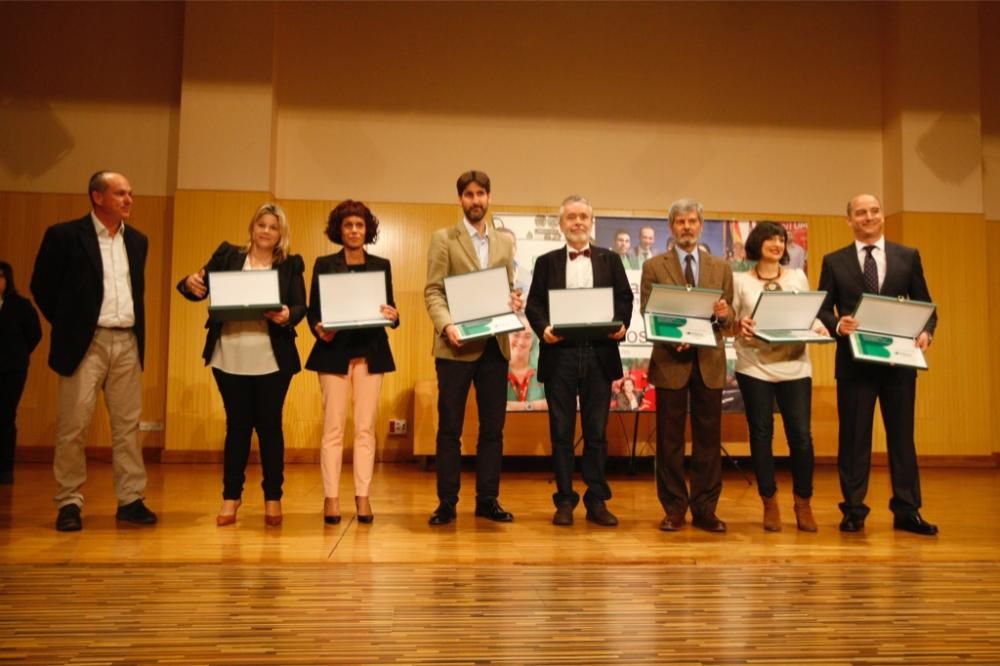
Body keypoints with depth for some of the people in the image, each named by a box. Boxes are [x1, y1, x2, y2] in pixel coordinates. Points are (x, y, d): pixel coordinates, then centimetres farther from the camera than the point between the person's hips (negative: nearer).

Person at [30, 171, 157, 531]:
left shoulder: (137, 240, 11)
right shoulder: (64, 235, -4)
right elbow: (41, 285, 1)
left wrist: (138, 327, 12)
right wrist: (66, 325, 2)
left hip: (128, 342, 4)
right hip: (86, 342, -4)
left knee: (128, 425, 6)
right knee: (73, 426, 0)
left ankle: (131, 500, 12)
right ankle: (69, 503, 10)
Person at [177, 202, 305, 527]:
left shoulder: (291, 264, 5)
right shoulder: (227, 254, 8)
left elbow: (301, 307, -1)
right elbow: (201, 289, 4)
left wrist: (287, 316, -23)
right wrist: (190, 283, -19)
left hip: (272, 359, -1)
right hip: (230, 357, 1)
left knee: (269, 426, 5)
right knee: (237, 425, 9)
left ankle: (273, 498, 16)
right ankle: (231, 497, 20)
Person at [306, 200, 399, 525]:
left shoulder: (381, 265, 9)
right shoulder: (324, 264, 5)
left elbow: (390, 309, 8)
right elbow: (313, 310, 3)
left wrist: (393, 316, -15)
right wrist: (319, 329, -17)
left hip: (370, 351, 2)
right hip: (335, 351, -1)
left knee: (365, 428, 3)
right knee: (333, 427, -1)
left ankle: (363, 497, 10)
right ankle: (331, 498, 6)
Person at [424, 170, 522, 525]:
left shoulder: (504, 242, 15)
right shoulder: (443, 238, 2)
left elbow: (507, 289, 16)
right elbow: (433, 291, -5)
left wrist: (515, 301, -7)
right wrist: (446, 325, -21)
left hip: (495, 346, 4)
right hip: (457, 346, -4)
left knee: (493, 427, 8)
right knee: (449, 427, 3)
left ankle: (487, 499, 18)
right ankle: (446, 502, 12)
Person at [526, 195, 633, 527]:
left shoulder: (610, 259, 12)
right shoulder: (547, 261, 10)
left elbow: (625, 298, 7)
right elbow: (534, 304, 5)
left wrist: (621, 325, -12)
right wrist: (543, 328, -15)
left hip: (600, 353, 1)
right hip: (559, 353, 0)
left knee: (597, 431, 6)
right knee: (561, 431, 4)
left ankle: (597, 501, 14)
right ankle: (564, 500, 13)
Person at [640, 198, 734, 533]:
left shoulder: (721, 268, 12)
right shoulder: (654, 266, 4)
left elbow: (729, 321, 9)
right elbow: (648, 316, -1)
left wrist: (724, 314, -14)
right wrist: (673, 339, -17)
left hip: (709, 362, 2)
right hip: (670, 361, -2)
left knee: (708, 439, 5)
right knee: (670, 439, 3)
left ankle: (705, 509, 15)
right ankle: (674, 508, 14)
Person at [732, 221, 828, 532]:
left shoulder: (798, 277, 13)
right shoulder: (740, 280, 6)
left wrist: (819, 329, -9)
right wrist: (739, 326, -18)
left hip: (794, 366, 2)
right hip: (754, 366, -1)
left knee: (801, 435, -1)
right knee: (761, 435, 4)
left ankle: (803, 504, 16)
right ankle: (770, 504, 17)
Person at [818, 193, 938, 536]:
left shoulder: (909, 256, 8)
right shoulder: (834, 261, 5)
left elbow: (925, 304, 8)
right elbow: (822, 309, 2)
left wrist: (926, 332, -11)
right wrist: (837, 325, -19)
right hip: (854, 361, -1)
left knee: (901, 435, 8)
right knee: (854, 436, 4)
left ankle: (907, 511, 17)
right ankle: (854, 510, 13)